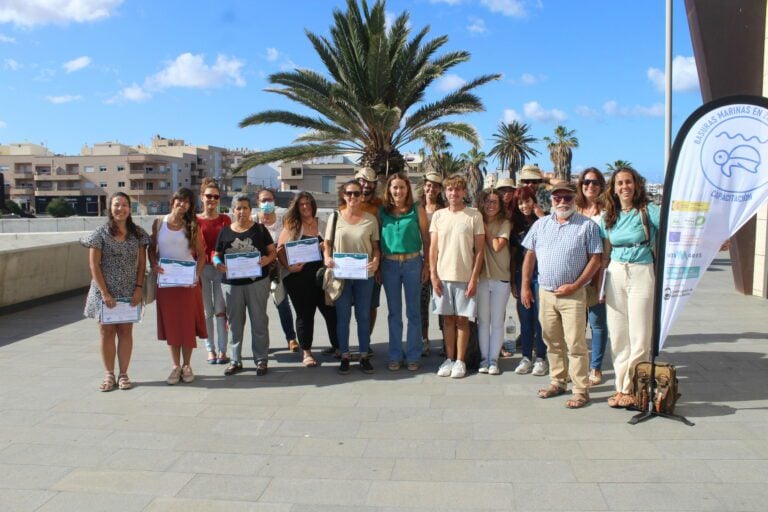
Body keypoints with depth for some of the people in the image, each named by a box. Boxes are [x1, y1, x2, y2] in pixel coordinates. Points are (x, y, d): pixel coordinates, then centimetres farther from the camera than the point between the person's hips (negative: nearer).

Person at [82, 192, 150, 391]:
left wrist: (139, 288, -5)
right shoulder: (101, 233, -4)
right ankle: (109, 375, 15)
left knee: (125, 331, 6)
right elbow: (94, 265, -6)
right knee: (107, 331, 5)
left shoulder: (138, 233, 3)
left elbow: (142, 263, 6)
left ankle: (123, 374, 15)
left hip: (129, 292, 2)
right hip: (106, 291, -2)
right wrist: (104, 293, -12)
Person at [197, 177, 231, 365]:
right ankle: (210, 349, 15)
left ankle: (222, 350, 6)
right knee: (207, 311, 5)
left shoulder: (225, 219, 7)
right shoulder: (196, 221, 3)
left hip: (221, 268, 1)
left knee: (220, 310, 0)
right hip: (202, 269, 0)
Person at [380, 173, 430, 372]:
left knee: (413, 312, 5)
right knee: (394, 312, 9)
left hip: (413, 263, -2)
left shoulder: (417, 209, 0)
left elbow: (426, 238, 1)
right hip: (389, 264, 2)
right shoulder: (382, 211, 4)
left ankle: (413, 355, 14)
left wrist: (427, 265, -4)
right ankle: (395, 355, 18)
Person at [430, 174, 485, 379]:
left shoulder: (474, 215, -3)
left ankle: (460, 361, 15)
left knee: (462, 319, 5)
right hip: (442, 276, 3)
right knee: (448, 318, 9)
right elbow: (433, 248, 7)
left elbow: (479, 250, -3)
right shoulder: (438, 215, 5)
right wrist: (433, 275, -1)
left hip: (465, 277, -2)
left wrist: (474, 278, -8)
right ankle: (449, 359, 20)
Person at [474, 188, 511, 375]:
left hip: (501, 278, -1)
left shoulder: (504, 224, 1)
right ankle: (484, 358, 16)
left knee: (497, 322, 4)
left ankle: (493, 359, 12)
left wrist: (486, 229, -4)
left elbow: (497, 246, -13)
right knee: (483, 321, 7)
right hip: (481, 277, 2)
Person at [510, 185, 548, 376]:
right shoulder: (516, 224, 11)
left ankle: (541, 358, 10)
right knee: (525, 318, 8)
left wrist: (538, 212, -13)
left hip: (540, 274, -4)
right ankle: (526, 357, 17)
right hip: (522, 275, 4)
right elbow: (514, 255, 12)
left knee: (540, 317, 0)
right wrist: (513, 281, 10)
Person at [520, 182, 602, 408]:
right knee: (553, 342, 14)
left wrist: (574, 285, -12)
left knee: (576, 344, -3)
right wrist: (525, 286, 5)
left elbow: (595, 259, -5)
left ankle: (581, 390, 6)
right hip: (545, 293, 4)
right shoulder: (541, 224, 10)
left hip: (573, 294, -4)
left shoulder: (587, 225, -2)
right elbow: (530, 256, 12)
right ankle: (558, 382, 28)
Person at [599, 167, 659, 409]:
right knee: (617, 335, 7)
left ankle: (631, 389, 10)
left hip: (642, 273, -4)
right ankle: (622, 386, 18)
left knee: (639, 337, -1)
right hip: (615, 275, 4)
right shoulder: (609, 216, 9)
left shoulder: (648, 211, -4)